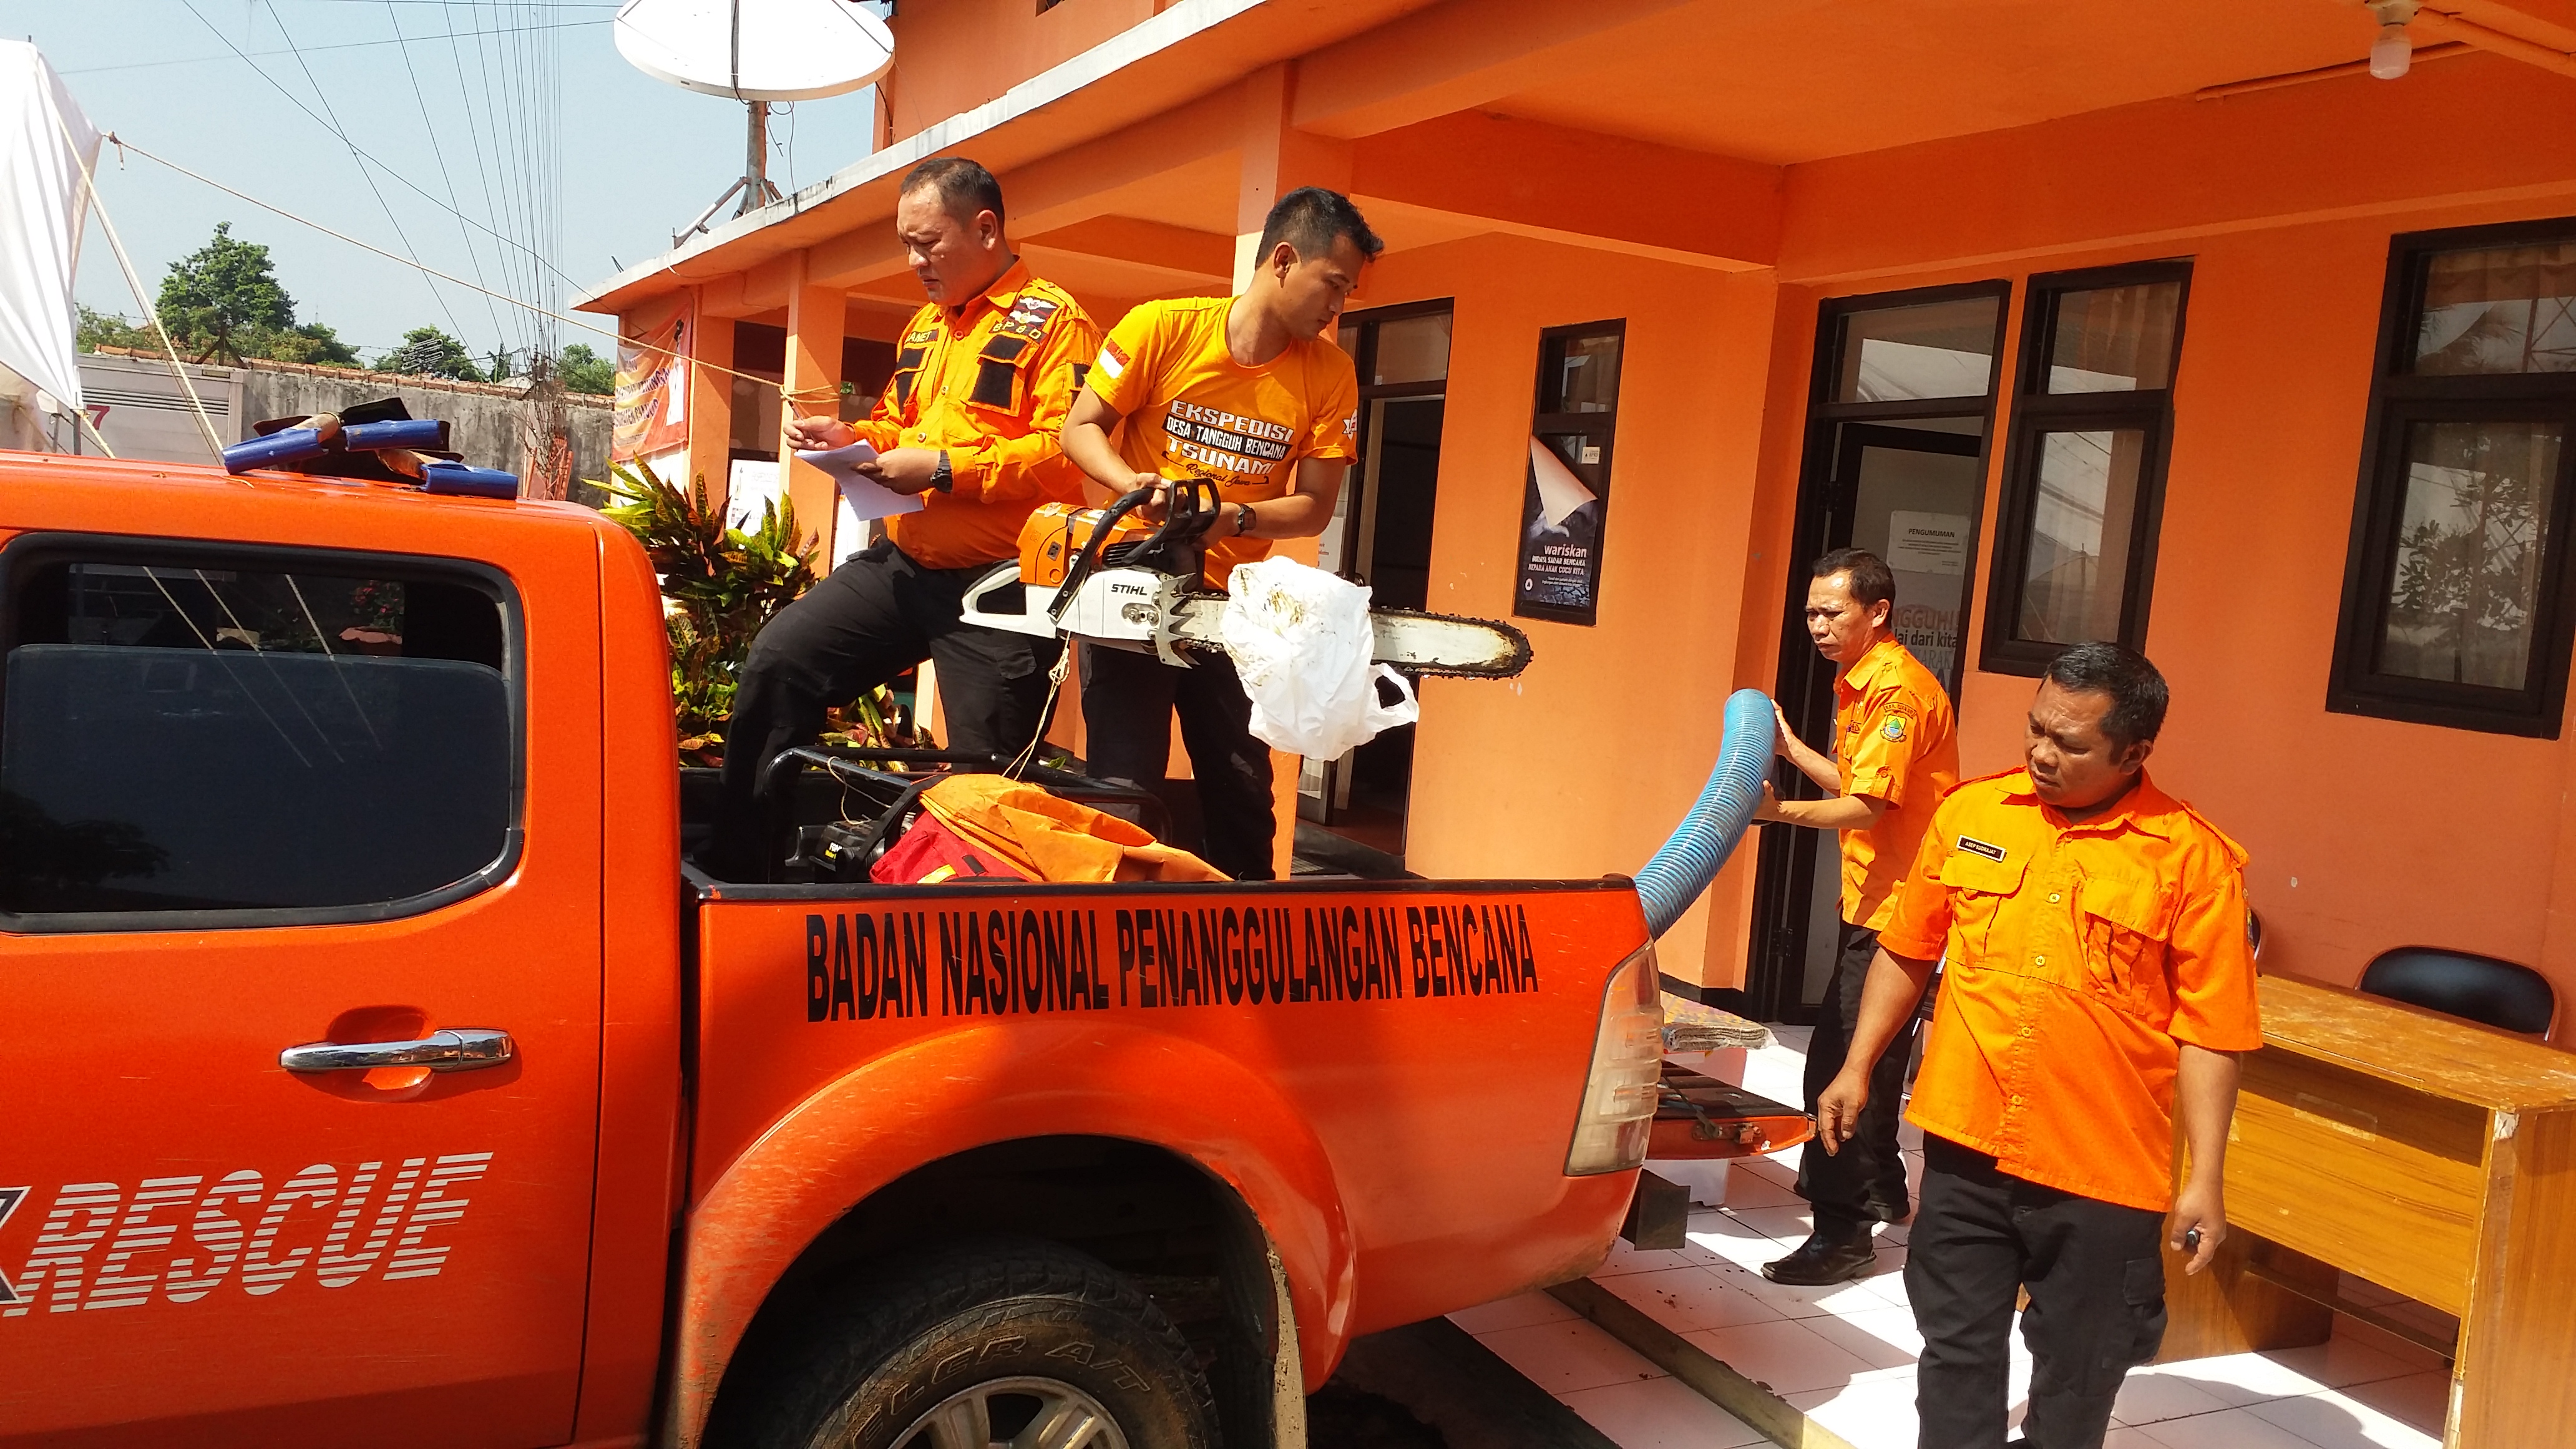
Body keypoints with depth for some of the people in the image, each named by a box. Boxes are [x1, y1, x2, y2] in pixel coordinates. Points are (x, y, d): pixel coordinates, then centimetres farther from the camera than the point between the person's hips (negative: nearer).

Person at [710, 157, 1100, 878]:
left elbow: (1067, 452, -20)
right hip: (901, 565, 8)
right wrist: (849, 437, 10)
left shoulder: (1052, 319, -8)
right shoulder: (925, 324, 19)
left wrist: (946, 468, -20)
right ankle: (737, 863, 6)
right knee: (777, 663, -3)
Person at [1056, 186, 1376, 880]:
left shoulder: (1330, 375, -4)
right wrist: (1141, 486, -24)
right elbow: (1080, 430, -5)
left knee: (1243, 797, 9)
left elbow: (1313, 507, -4)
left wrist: (1232, 518, -22)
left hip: (1230, 606, 3)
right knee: (1125, 793, 0)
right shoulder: (1161, 328, -11)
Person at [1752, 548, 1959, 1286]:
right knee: (1859, 1062, 20)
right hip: (1871, 901, 11)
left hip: (1898, 909, -11)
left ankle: (1842, 1234, 0)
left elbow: (1868, 807, -26)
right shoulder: (1860, 684, 13)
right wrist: (1791, 747, 12)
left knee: (1842, 1068, -8)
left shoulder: (1899, 690, -18)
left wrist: (1782, 810, -36)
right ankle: (1880, 1192, 37)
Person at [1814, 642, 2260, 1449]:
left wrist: (2206, 1179, -9)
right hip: (1965, 1149, 3)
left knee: (2076, 1373, 14)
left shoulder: (2194, 858, -9)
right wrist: (1858, 1067, 10)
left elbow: (2209, 1033, -8)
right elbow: (1908, 951, 11)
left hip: (2103, 1171, -2)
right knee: (1958, 1351, 15)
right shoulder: (1970, 813, 1)